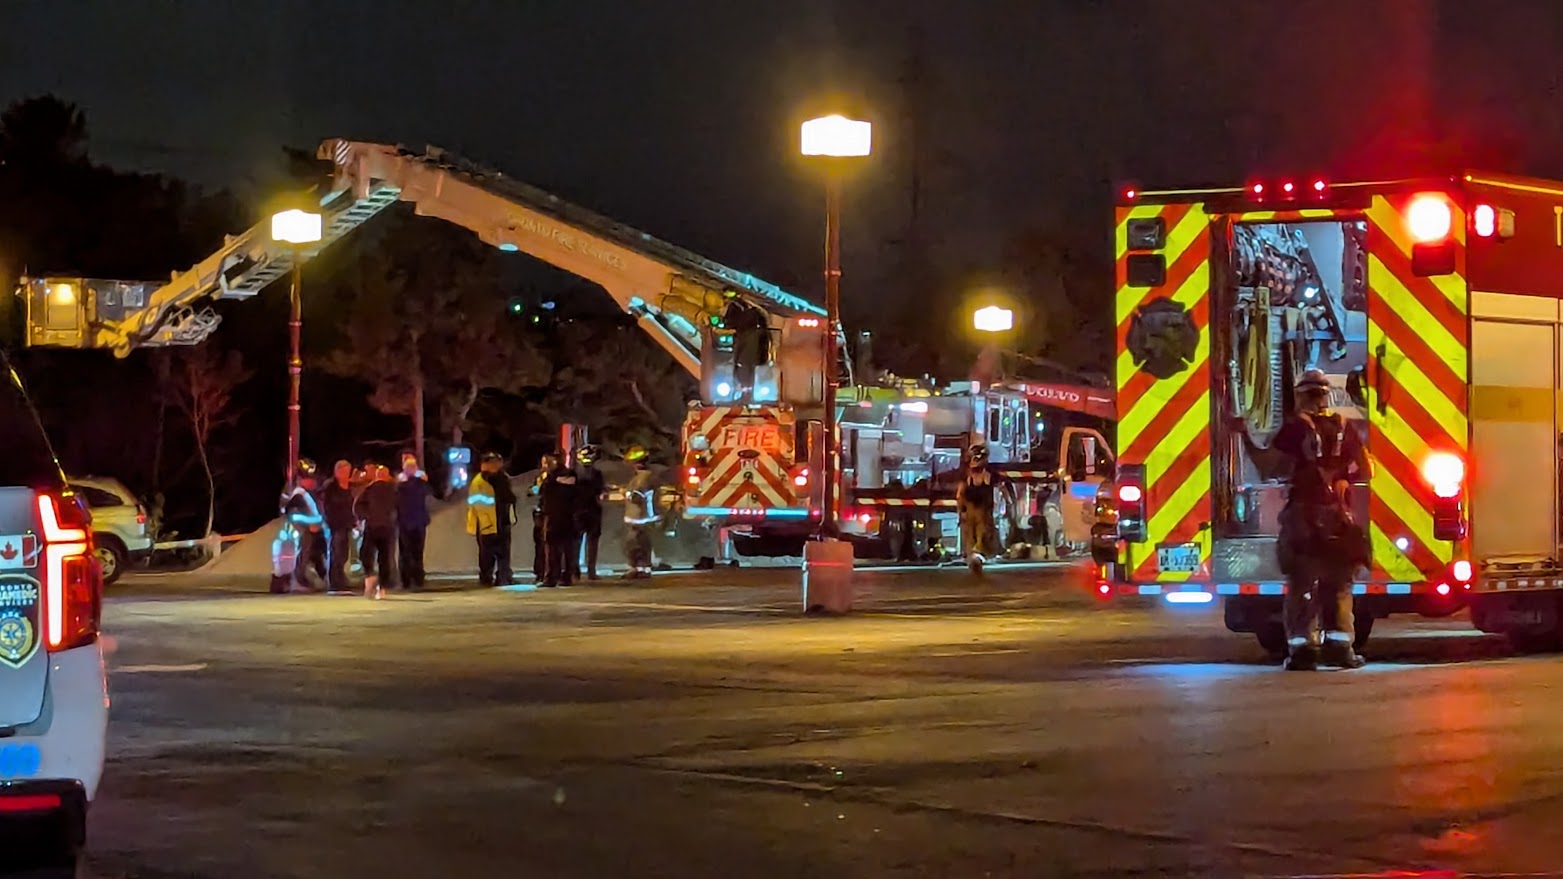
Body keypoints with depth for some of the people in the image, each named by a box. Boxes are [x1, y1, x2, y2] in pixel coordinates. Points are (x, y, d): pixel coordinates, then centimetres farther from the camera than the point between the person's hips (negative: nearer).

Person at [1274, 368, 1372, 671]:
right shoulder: (1343, 427, 6)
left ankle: (1302, 647, -5)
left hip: (1302, 512, -3)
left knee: (1301, 581, 1)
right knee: (1338, 583, 11)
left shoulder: (1295, 427, -5)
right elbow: (1363, 469, 7)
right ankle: (1339, 646, 6)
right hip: (1336, 512, 3)